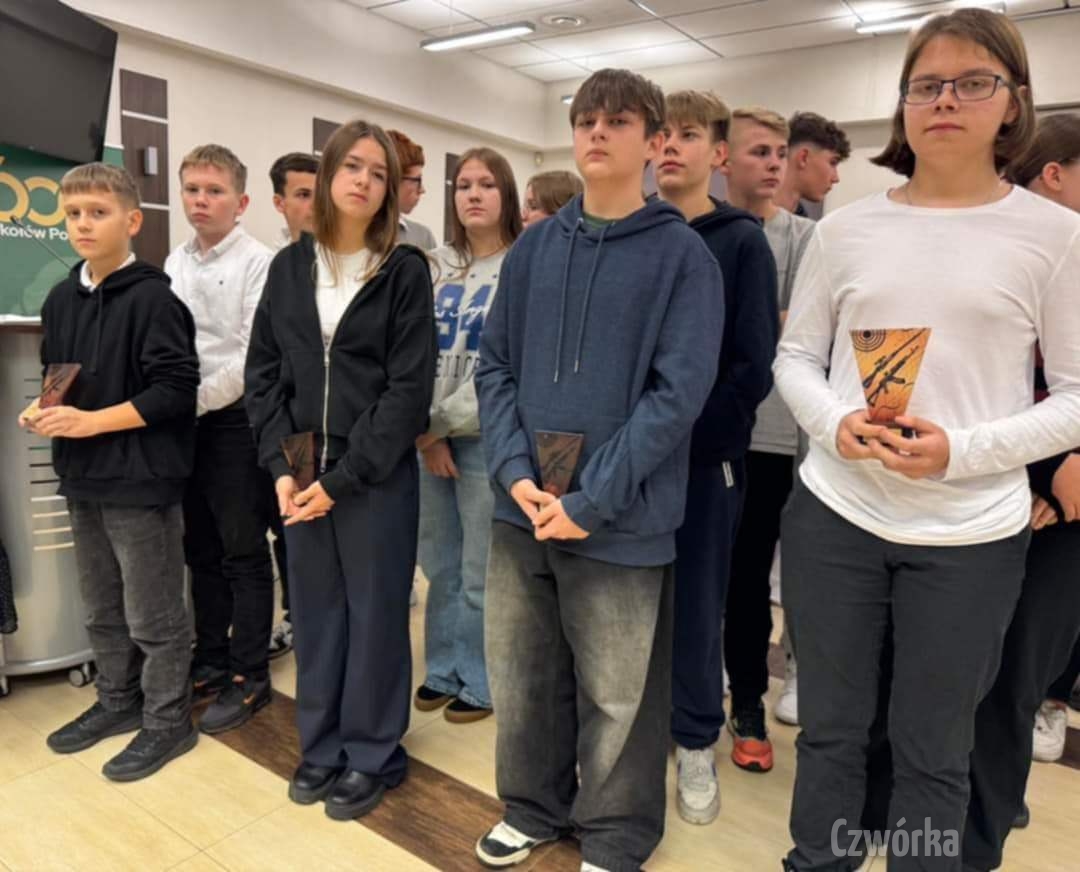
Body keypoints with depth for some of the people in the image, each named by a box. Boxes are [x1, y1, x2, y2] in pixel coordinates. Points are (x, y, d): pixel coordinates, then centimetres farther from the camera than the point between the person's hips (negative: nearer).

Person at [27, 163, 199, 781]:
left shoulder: (151, 297, -14)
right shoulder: (60, 300, 9)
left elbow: (175, 390, -20)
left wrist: (92, 421, -19)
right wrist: (44, 411, -1)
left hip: (142, 481, -8)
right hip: (83, 480, 8)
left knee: (153, 615, 5)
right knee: (103, 610, 21)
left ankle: (167, 721, 22)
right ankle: (118, 701, 39)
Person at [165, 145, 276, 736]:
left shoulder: (259, 263, -9)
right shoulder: (174, 263, 12)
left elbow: (256, 355, -16)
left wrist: (197, 399, -17)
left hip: (238, 420, -7)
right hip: (186, 421, 7)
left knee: (244, 553, 2)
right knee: (201, 549, 15)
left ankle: (250, 676, 14)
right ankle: (211, 659, 30)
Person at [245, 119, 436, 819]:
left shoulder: (405, 270, -4)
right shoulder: (289, 267, 8)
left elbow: (410, 387, -11)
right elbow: (263, 371, 7)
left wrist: (343, 476, -13)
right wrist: (281, 465, -5)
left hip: (376, 476, -4)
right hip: (301, 474, 4)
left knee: (375, 612, 6)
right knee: (315, 610, 13)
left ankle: (372, 755, 25)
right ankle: (322, 745, 31)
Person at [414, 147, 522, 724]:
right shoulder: (435, 267, 12)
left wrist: (445, 424, -11)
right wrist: (424, 429, -5)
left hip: (487, 437, -5)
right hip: (428, 437, 5)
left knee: (480, 572, 4)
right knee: (439, 565, 14)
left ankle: (481, 682, 22)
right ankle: (443, 670, 31)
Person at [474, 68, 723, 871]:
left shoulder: (683, 254, -4)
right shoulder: (533, 248, 9)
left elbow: (678, 392, -12)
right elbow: (494, 365, 6)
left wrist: (590, 500, -16)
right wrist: (515, 472, -9)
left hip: (621, 520, -4)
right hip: (521, 509, 4)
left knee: (617, 696, 11)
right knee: (519, 676, 17)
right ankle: (533, 805, 41)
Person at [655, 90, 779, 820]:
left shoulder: (742, 241, -2)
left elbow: (755, 365, -9)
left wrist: (686, 433, -15)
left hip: (706, 454, -2)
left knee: (696, 600, 8)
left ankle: (697, 742, 27)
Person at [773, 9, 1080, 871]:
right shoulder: (846, 228, 4)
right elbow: (795, 357, 8)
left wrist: (964, 450, -17)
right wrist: (834, 422, -13)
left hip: (971, 534, -1)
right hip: (833, 514, 2)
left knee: (933, 752, 14)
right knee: (830, 728, 16)